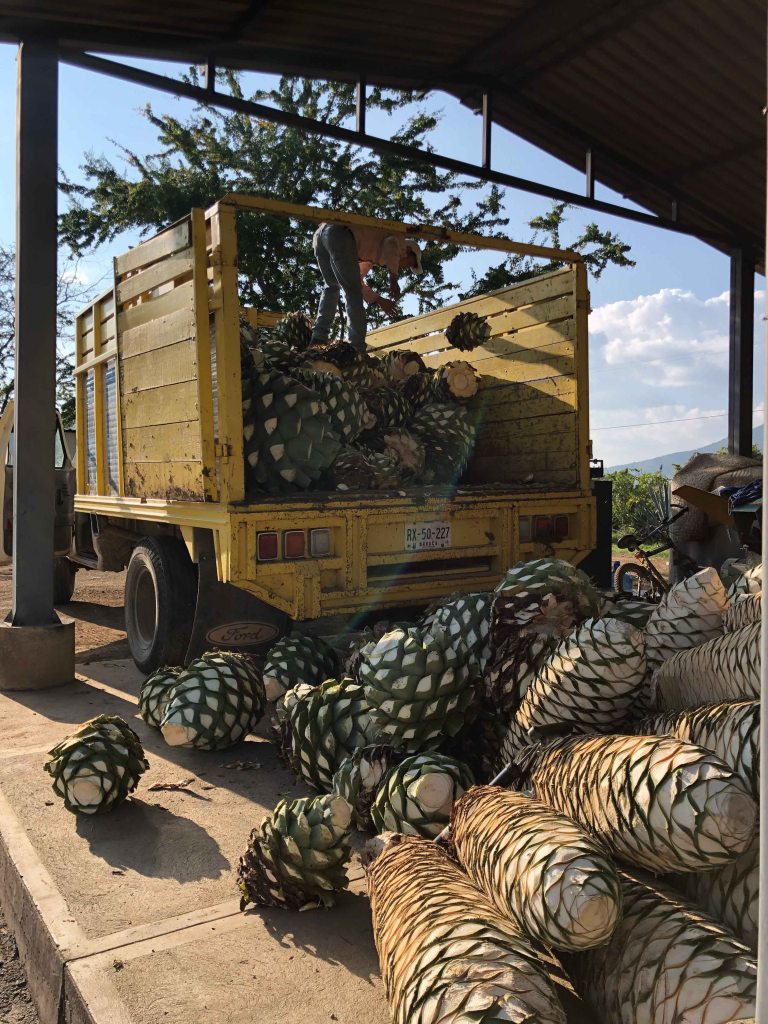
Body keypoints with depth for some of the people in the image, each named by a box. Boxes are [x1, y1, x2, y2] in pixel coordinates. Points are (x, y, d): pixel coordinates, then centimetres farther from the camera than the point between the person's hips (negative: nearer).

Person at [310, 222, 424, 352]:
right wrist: (393, 279, -7)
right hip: (339, 235, -8)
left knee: (332, 287, 27)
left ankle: (319, 336, 16)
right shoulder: (399, 240, 17)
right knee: (353, 294, -2)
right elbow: (390, 244, -8)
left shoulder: (375, 255, 38)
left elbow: (356, 281, 40)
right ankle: (358, 351, -7)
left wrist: (379, 300, 38)